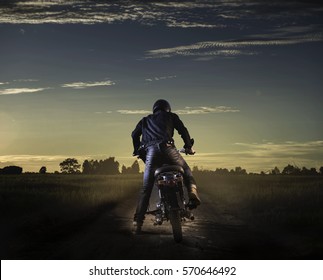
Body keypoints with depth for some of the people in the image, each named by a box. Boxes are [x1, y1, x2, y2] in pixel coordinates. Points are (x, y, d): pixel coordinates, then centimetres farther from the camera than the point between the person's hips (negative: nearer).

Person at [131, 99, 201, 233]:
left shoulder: (145, 120, 31)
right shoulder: (171, 116, 24)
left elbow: (135, 134, 21)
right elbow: (182, 130, 15)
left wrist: (137, 150, 30)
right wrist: (189, 146, 25)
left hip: (149, 151, 2)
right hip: (166, 147, -2)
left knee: (146, 188, 3)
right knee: (186, 172, 16)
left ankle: (138, 219, -4)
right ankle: (193, 195, -10)